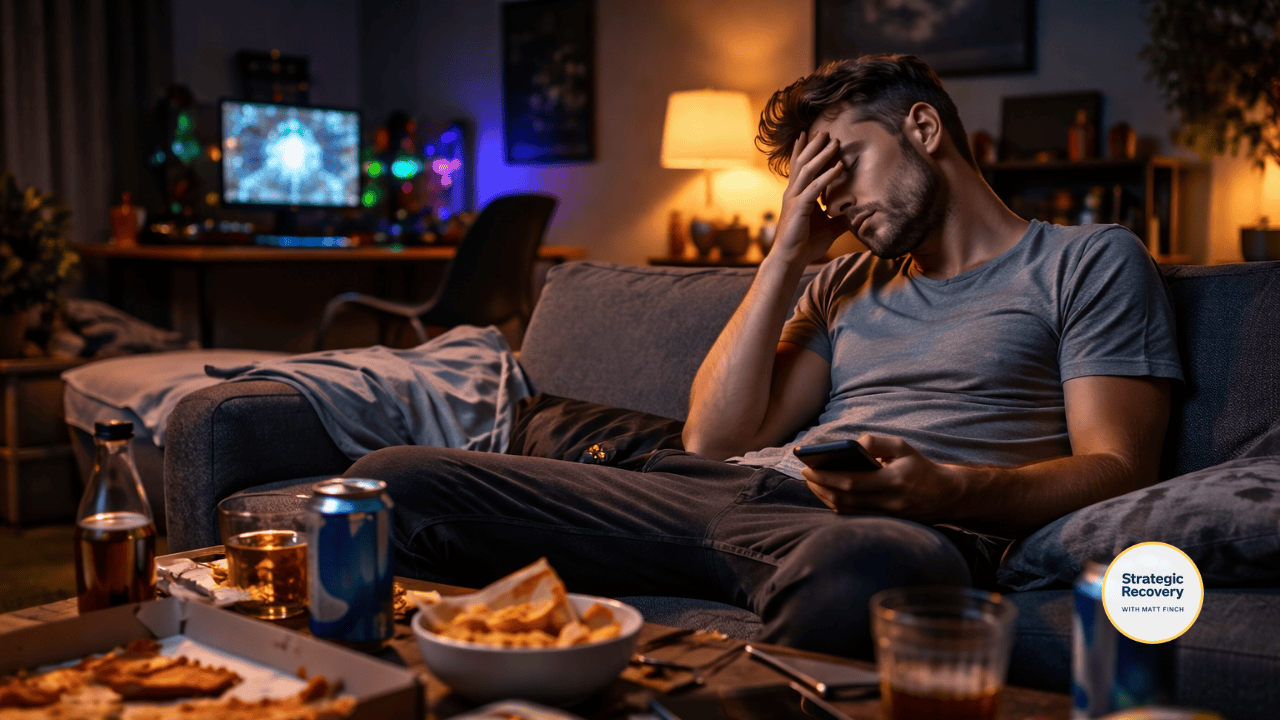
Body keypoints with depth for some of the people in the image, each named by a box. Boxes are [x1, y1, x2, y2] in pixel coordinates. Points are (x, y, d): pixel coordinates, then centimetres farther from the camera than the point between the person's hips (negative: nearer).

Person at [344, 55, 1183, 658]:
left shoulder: (1090, 260, 14)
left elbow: (1116, 470, 1)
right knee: (395, 481, -9)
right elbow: (713, 439, 17)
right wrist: (787, 255, 14)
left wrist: (946, 488, -19)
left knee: (864, 568, -47)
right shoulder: (848, 285, 29)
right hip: (725, 489, 6)